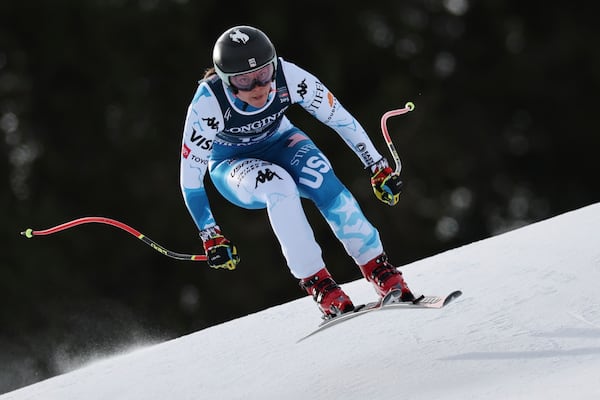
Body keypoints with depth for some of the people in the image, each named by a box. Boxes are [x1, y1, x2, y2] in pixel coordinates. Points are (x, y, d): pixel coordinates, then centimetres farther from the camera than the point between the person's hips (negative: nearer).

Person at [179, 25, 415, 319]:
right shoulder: (207, 104, -33)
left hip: (279, 142, 2)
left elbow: (341, 119, -16)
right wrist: (210, 236, -22)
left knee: (324, 184, -29)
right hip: (231, 163, -2)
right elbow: (190, 176, -23)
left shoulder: (288, 78, -29)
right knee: (278, 186, -35)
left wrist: (379, 168, -11)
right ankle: (318, 284, -31)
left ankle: (382, 273, -22)